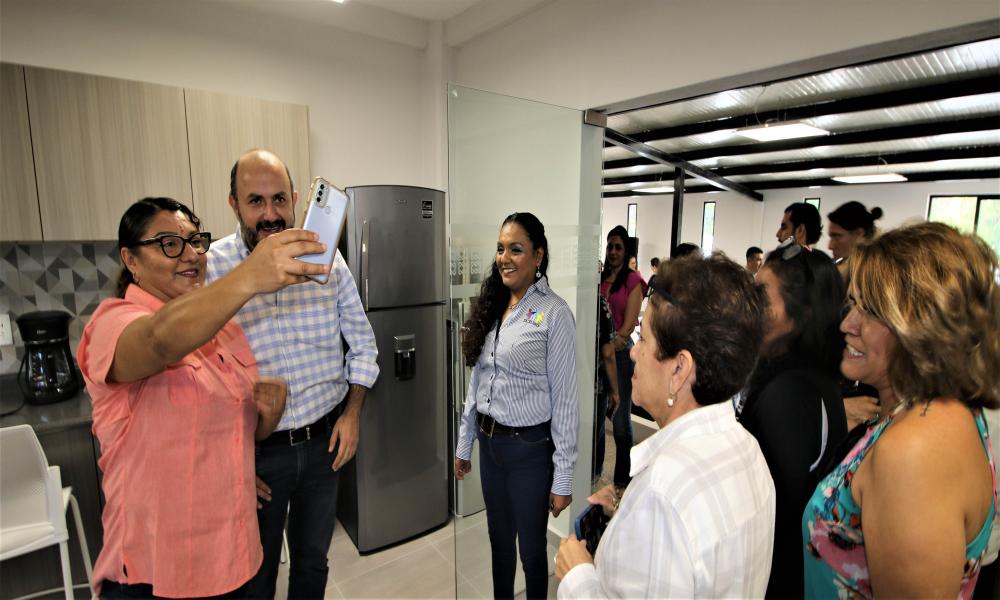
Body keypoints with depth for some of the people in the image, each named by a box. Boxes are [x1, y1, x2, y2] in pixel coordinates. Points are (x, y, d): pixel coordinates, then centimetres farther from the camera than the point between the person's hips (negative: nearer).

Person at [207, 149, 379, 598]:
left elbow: (362, 343, 4)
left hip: (324, 441, 2)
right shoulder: (209, 269, -14)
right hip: (254, 450, -2)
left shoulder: (327, 259, -6)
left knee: (313, 564, 23)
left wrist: (352, 413, -2)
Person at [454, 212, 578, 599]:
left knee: (531, 547, 15)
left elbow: (565, 399, -14)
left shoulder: (554, 313, -15)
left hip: (530, 448, -5)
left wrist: (563, 476, -12)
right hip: (489, 443, 6)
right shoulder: (490, 307, 4)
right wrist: (464, 443, 12)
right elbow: (477, 381, 9)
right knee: (499, 539, 23)